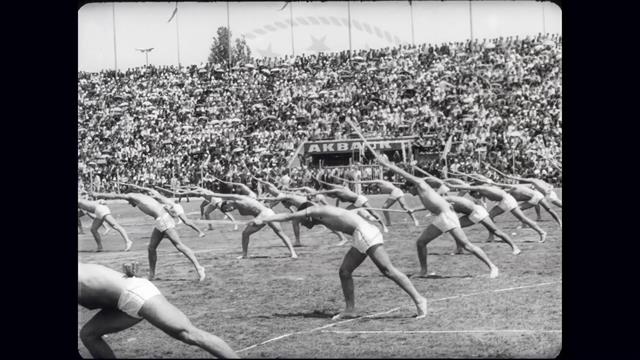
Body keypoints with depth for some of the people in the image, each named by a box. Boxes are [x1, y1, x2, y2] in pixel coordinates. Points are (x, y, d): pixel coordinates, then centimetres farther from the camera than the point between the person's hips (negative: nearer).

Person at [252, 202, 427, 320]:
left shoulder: (316, 210, 2)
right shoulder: (323, 217, 27)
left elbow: (289, 216, 2)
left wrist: (264, 219, 6)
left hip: (364, 233, -10)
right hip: (362, 236, 10)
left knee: (388, 270, -15)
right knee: (344, 271, 13)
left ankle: (418, 299, -19)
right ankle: (350, 309, 14)